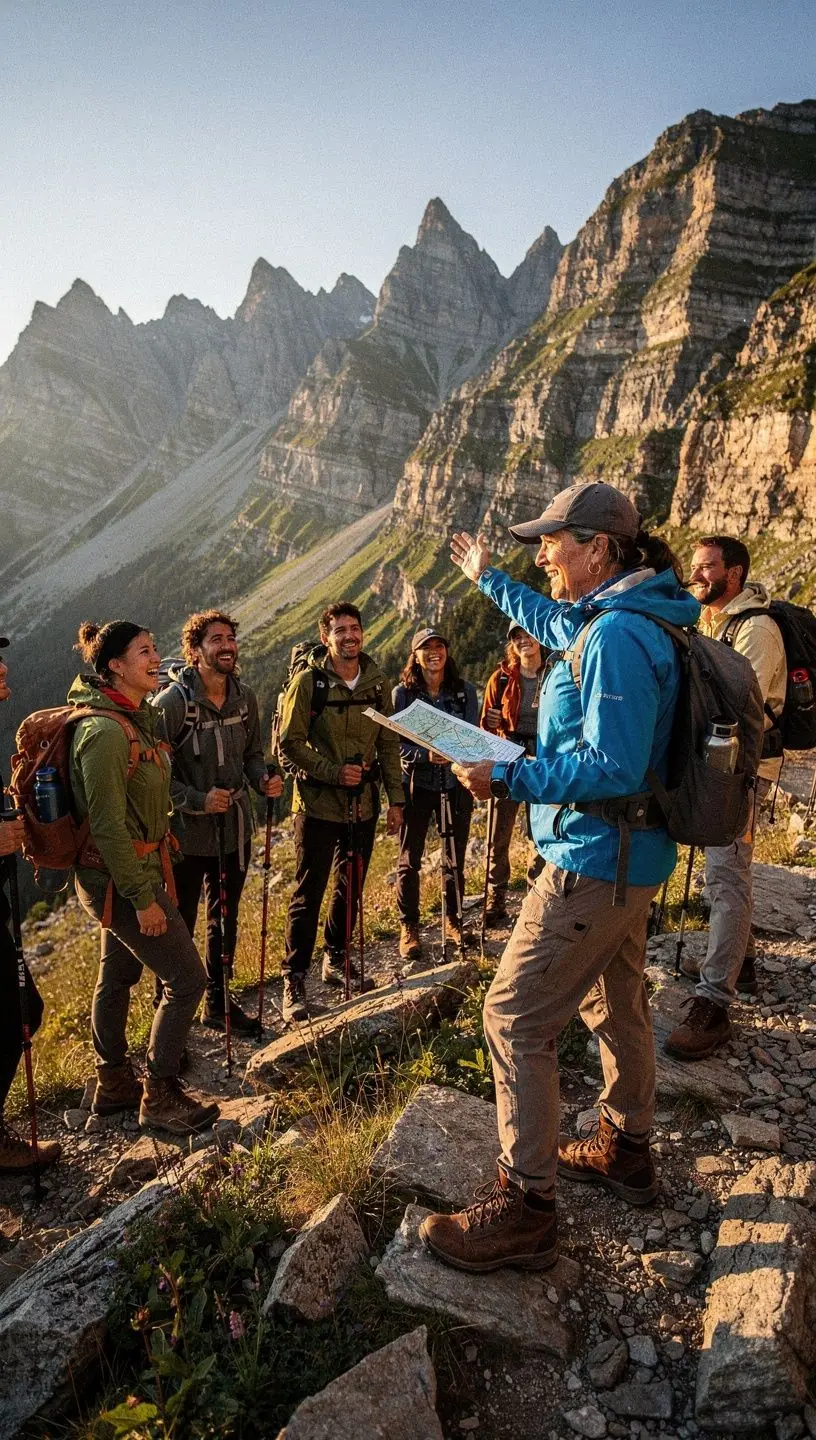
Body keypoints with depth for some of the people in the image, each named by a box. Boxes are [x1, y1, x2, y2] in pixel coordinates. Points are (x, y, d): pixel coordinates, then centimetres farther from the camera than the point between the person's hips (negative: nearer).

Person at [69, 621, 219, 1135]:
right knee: (187, 979, -3)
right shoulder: (105, 731, -24)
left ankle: (114, 1085, 37)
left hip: (136, 870, 10)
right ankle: (159, 1097, 14)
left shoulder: (139, 716, 7)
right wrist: (143, 897, -20)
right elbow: (108, 826, -24)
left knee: (118, 975, 20)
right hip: (120, 878, -10)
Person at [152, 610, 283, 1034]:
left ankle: (218, 1003, 40)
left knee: (224, 923, 21)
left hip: (235, 829, 6)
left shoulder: (244, 697, 1)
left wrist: (263, 780, -8)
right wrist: (198, 800, -26)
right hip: (187, 833, -6)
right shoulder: (171, 702, -17)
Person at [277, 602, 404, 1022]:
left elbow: (389, 745, 9)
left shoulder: (377, 683, 4)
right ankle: (294, 979, 14)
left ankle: (336, 960, 35)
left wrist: (396, 798, 6)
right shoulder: (307, 681, -9)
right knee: (308, 894, 2)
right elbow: (289, 742, -10)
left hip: (363, 804, 5)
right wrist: (334, 771, -18)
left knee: (350, 890, 16)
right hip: (317, 803, -4)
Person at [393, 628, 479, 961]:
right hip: (416, 784, -2)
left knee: (455, 858, 11)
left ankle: (454, 921, 30)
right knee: (409, 860, 4)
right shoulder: (402, 693, -4)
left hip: (455, 784, 2)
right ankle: (408, 928, 18)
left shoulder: (465, 691, 2)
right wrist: (426, 755, -25)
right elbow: (395, 743, -8)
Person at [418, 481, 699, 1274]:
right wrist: (487, 577, 40)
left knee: (515, 1017, -4)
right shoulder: (616, 619, 8)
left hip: (595, 859, -11)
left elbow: (612, 766, -27)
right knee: (616, 1003, 23)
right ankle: (626, 1151, 42)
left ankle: (525, 1206, 8)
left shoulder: (617, 636, -23)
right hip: (627, 853, 11)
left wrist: (508, 779, -26)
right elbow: (554, 621, 30)